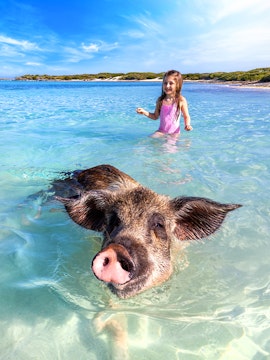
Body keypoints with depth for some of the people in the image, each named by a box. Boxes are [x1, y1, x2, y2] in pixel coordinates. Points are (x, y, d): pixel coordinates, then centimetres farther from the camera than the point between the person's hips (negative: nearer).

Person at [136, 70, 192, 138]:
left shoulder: (181, 100, -7)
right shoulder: (160, 100, 0)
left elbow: (186, 117, 3)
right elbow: (155, 116, 10)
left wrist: (187, 125, -17)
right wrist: (144, 112, -4)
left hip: (174, 133, -2)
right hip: (161, 131, 2)